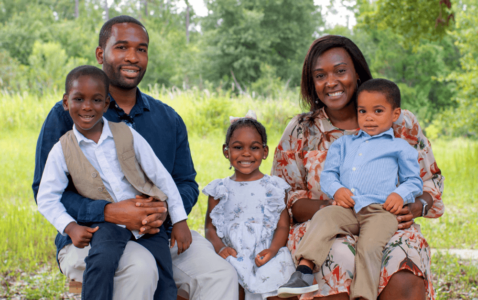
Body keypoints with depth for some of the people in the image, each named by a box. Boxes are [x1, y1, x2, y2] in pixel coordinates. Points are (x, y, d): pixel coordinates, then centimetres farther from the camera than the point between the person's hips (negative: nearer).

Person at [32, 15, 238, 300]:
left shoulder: (168, 119, 14)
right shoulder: (66, 115, 0)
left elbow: (187, 184, 14)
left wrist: (165, 208, -12)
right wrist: (110, 212, -22)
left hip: (160, 236, 4)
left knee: (222, 275, -23)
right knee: (140, 267, -37)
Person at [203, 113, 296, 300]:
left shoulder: (274, 187, 11)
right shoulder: (220, 190, 13)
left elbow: (283, 226, 5)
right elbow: (210, 227, 11)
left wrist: (273, 250, -14)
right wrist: (220, 247, -10)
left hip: (265, 255, 0)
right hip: (232, 255, 0)